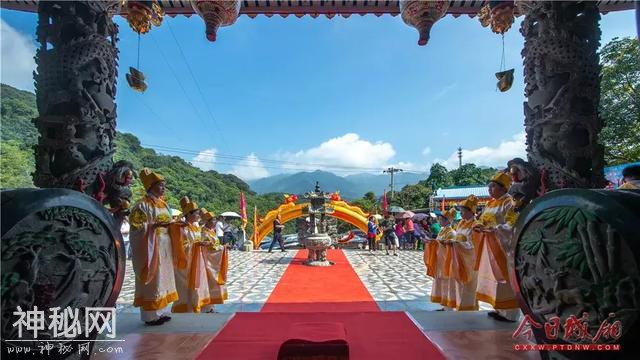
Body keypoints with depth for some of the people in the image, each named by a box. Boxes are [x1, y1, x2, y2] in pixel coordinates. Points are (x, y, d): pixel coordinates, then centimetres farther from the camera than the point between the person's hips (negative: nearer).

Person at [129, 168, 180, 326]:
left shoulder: (163, 204, 13)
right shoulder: (142, 205, -10)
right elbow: (137, 228, -15)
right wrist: (156, 225, -24)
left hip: (165, 248, 8)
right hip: (151, 248, -8)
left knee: (163, 279, 12)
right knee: (152, 281, -3)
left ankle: (161, 312, 21)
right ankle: (150, 315, 7)